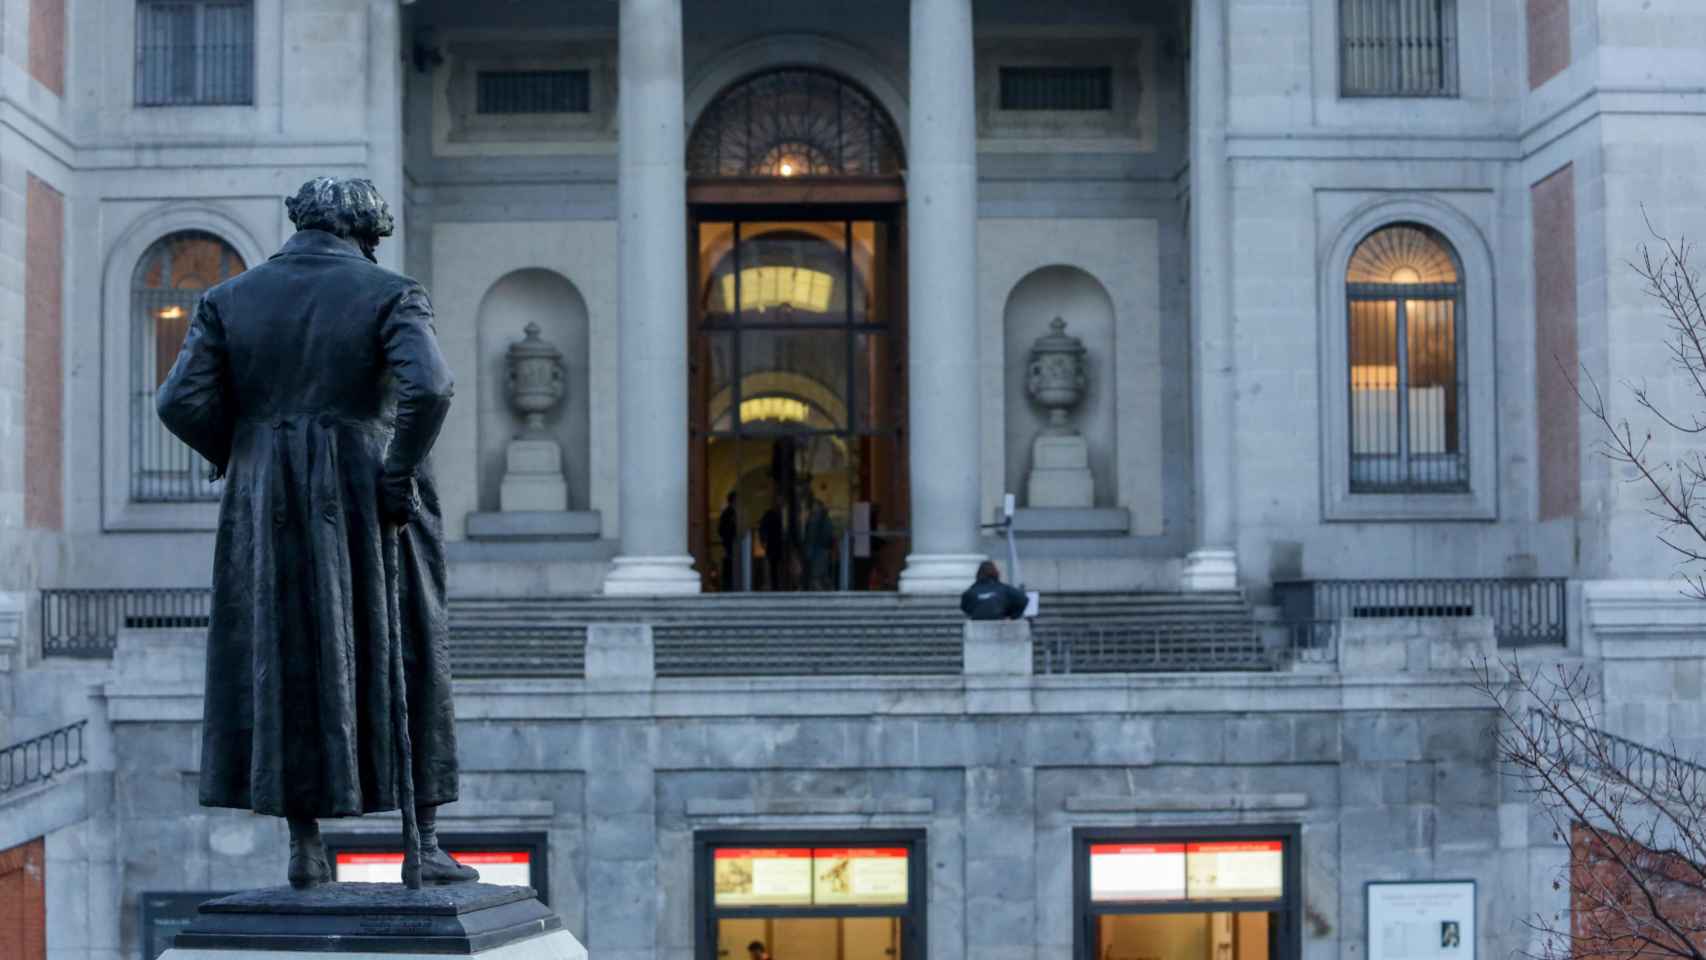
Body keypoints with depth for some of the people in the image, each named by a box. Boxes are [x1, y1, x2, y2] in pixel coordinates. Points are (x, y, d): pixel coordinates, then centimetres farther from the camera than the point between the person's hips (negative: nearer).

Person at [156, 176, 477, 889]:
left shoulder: (231, 299, 6)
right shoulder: (391, 295, -3)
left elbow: (181, 402, -4)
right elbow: (429, 388, -21)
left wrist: (246, 461, 11)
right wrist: (400, 474, -11)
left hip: (270, 514, 2)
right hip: (370, 508, -2)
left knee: (287, 670, 12)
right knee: (401, 666, 7)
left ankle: (305, 849, 11)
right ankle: (423, 846, 8)